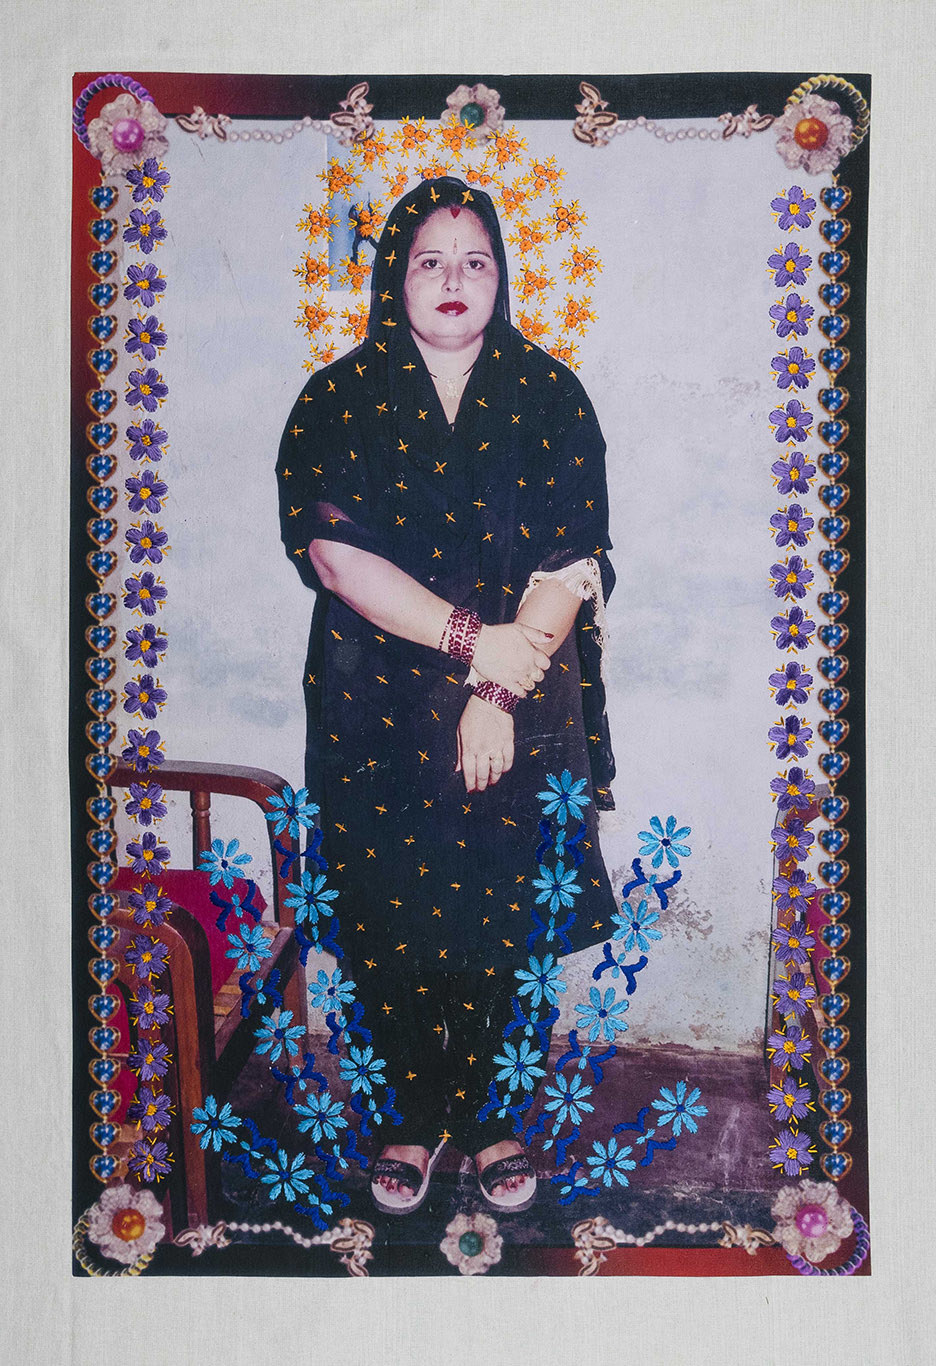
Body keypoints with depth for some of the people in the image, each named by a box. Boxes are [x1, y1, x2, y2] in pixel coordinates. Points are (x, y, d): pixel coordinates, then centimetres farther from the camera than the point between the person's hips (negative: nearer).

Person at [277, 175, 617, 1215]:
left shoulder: (548, 397, 3)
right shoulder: (337, 401, 2)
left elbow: (571, 565, -5)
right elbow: (334, 552, -11)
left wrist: (497, 692, -14)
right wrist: (476, 639, -17)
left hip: (522, 711, 0)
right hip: (377, 711, 0)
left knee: (497, 919, 6)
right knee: (390, 923, 6)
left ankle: (484, 1112, 26)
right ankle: (418, 1116, 26)